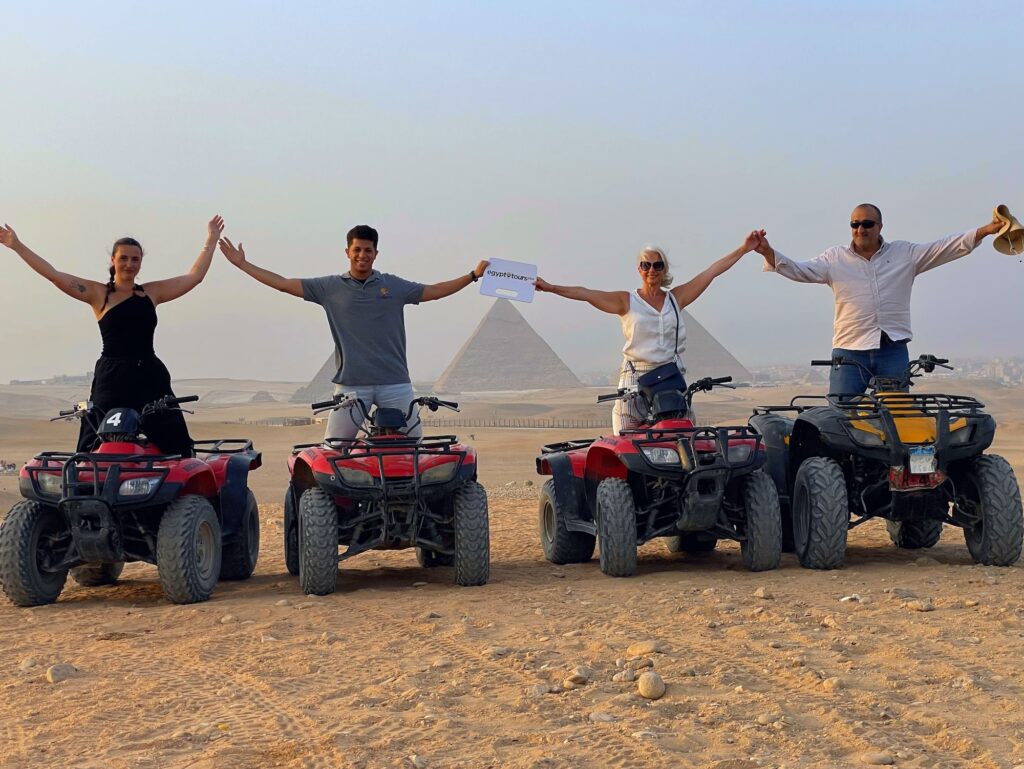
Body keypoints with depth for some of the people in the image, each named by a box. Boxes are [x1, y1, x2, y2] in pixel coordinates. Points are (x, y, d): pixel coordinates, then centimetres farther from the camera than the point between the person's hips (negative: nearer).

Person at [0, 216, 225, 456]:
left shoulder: (152, 292, 13)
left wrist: (211, 241, 17)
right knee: (96, 449, -4)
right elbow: (53, 274, -1)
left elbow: (194, 276, 17)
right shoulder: (98, 293, 4)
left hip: (150, 377, 3)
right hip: (112, 379, -3)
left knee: (177, 445, 0)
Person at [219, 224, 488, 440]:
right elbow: (283, 284, 9)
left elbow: (434, 291, 14)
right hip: (351, 384, -1)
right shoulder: (331, 287, 8)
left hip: (394, 382, 1)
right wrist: (242, 264, 7)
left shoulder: (393, 286, 9)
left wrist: (473, 275, 10)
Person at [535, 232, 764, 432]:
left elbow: (713, 271, 11)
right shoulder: (626, 301, 8)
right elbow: (585, 294, -2)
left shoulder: (676, 298, 13)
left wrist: (744, 249, 8)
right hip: (635, 378, -2)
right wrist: (551, 288, -12)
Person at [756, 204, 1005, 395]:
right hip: (849, 350, -1)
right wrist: (769, 253, -18)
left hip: (893, 350, 1)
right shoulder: (835, 258, 7)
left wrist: (984, 231, -8)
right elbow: (799, 271, -1)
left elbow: (945, 248, 4)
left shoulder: (905, 254, 9)